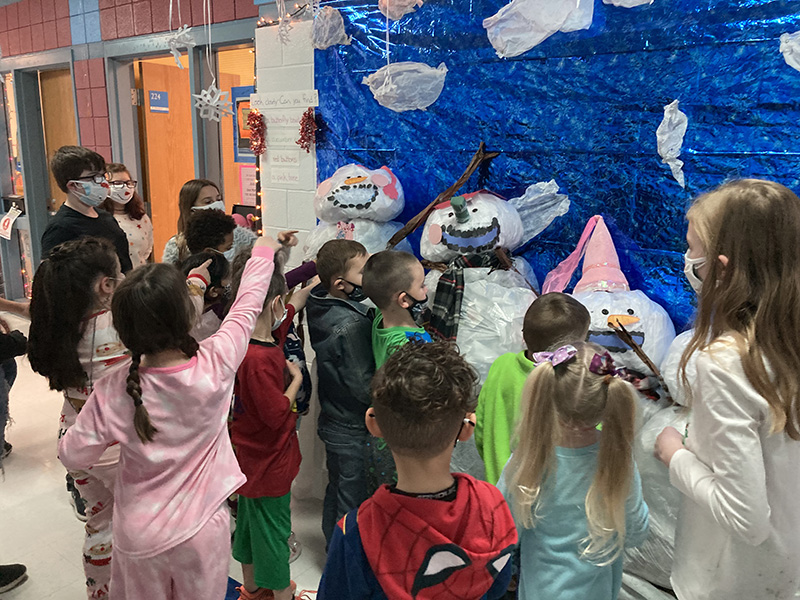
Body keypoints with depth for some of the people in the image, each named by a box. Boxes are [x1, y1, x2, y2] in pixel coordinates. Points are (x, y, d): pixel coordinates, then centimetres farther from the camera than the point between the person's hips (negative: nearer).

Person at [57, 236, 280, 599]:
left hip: (139, 537, 1)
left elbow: (73, 456, -7)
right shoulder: (216, 364, -24)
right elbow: (248, 305, -8)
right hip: (201, 529, 0)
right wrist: (263, 251, 8)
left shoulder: (113, 392, -22)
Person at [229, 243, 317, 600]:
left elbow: (294, 306, 9)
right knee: (274, 530, 10)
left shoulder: (253, 338, -5)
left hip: (250, 459, 10)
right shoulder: (259, 359, -33)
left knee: (250, 519, 26)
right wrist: (296, 378, -15)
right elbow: (278, 414, -29)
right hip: (269, 464, -10)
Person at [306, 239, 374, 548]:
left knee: (336, 492, 26)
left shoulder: (319, 305, -5)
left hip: (332, 420, 9)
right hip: (355, 432, -9)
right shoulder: (351, 325, -30)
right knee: (353, 505, 10)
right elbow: (364, 386, -27)